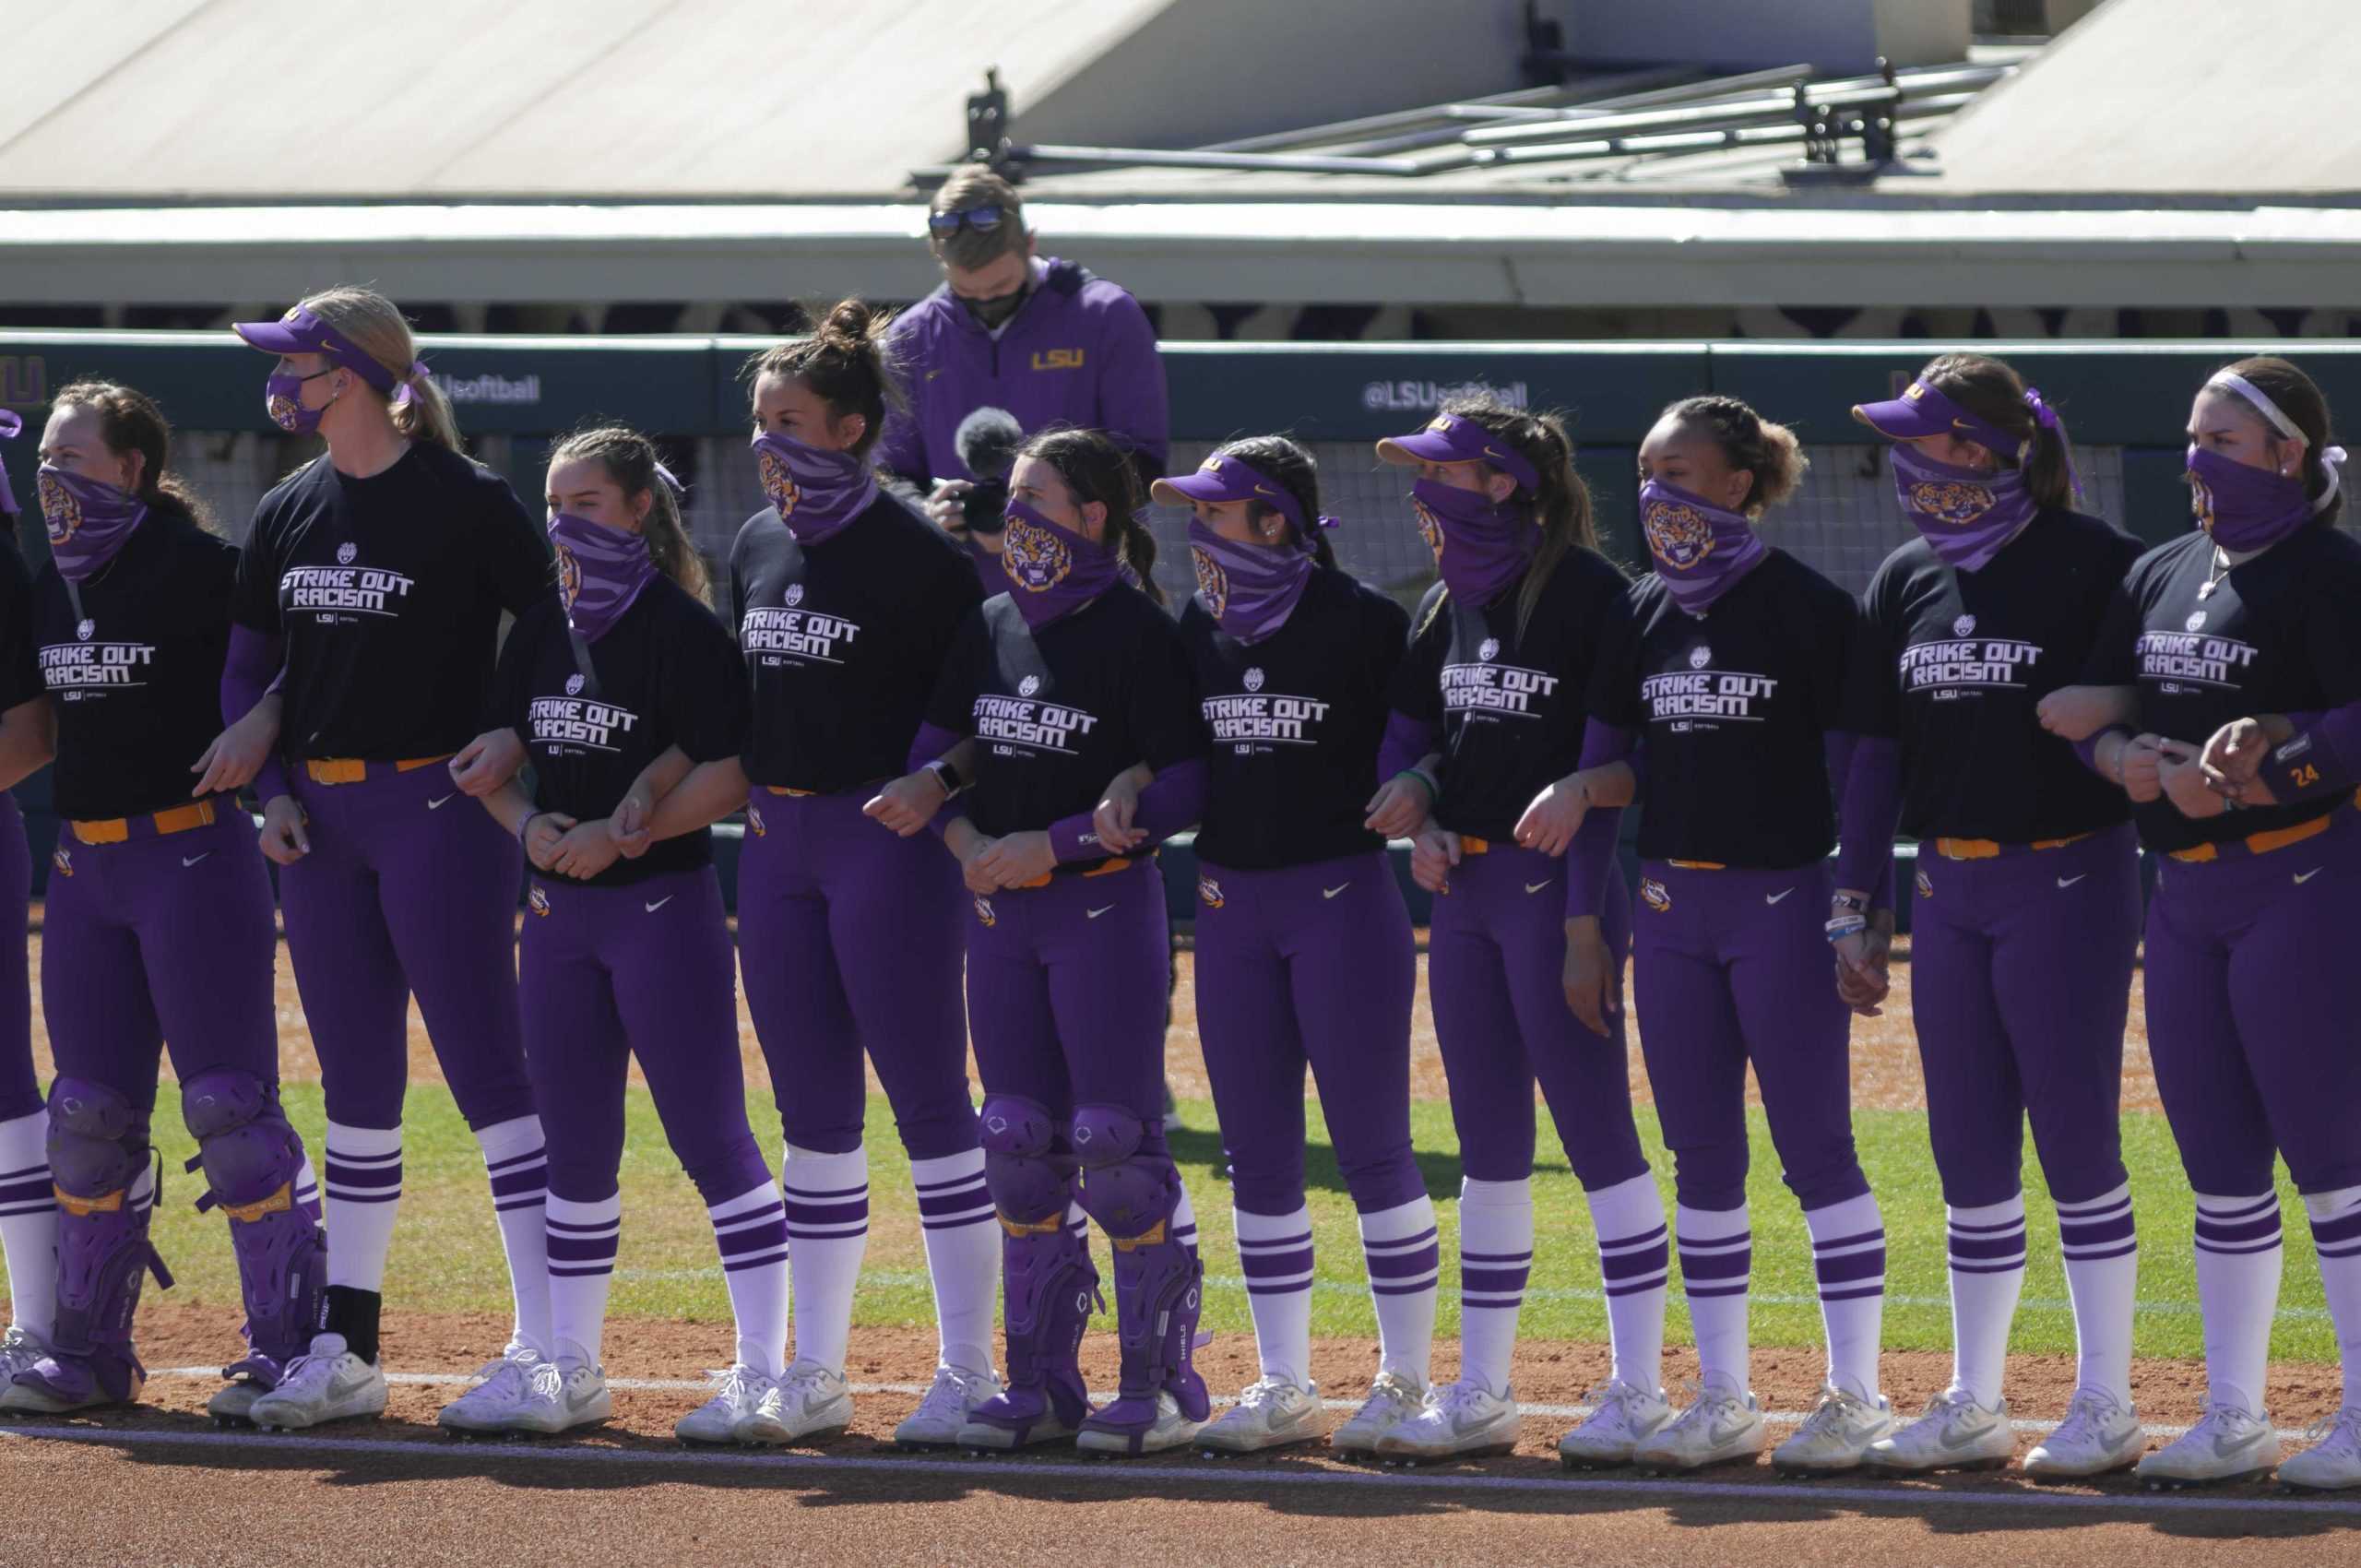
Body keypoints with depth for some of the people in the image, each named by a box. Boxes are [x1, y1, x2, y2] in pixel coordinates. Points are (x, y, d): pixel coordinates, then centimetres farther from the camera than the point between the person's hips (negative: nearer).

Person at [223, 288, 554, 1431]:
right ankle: (348, 1349, 15)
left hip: (439, 809, -7)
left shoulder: (467, 504, -8)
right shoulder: (288, 514, 11)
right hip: (320, 819, 7)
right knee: (355, 1080, 11)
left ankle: (549, 1347, -11)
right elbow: (247, 666, 17)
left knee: (488, 1071, -10)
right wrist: (271, 789, 4)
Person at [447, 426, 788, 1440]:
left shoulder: (682, 630, -9)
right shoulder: (541, 631, 11)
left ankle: (763, 1370, -4)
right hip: (557, 914, 7)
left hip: (663, 902, -7)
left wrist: (613, 835, -21)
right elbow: (492, 757, 14)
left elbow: (717, 774, -14)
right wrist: (529, 824, -5)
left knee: (711, 1137, -7)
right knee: (574, 1148, 11)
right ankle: (571, 1374, 18)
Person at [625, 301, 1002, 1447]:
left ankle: (968, 1369, -1)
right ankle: (814, 1375, 15)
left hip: (885, 837, -7)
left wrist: (921, 796, -22)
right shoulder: (758, 547, 11)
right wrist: (665, 810, 8)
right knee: (812, 1112, 10)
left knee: (928, 1100, -4)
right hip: (776, 842, 7)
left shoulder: (913, 555, -10)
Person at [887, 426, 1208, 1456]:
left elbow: (1179, 790, -14)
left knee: (1116, 1143, -7)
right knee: (1022, 1147, 8)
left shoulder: (1135, 631, -10)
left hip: (1105, 906, -7)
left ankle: (1160, 1380, 1)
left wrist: (1051, 844, -17)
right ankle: (1042, 1382, 14)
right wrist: (966, 840, -4)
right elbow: (934, 752, 15)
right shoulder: (991, 627, 9)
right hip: (1000, 909, 7)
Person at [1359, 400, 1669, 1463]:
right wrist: (1419, 817, 1)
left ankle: (1639, 1386, -2)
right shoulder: (1446, 605, 13)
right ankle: (1481, 1394, 15)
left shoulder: (1582, 590, -11)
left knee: (1596, 1130, -6)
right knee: (1487, 1141, 11)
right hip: (1465, 887, 8)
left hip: (1558, 884, -8)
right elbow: (1409, 730, 20)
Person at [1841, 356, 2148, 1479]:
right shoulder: (1907, 582, 9)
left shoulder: (2093, 564, -9)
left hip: (2066, 880, -6)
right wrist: (1855, 907, 9)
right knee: (1968, 1153, 9)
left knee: (2075, 1141, -4)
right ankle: (1974, 1406, 17)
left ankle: (2106, 1402, 4)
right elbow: (1878, 751, 12)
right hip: (1948, 887, 6)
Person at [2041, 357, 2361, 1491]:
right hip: (2185, 893, 8)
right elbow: (2073, 714, 15)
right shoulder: (2161, 575, 14)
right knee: (2218, 1168, 11)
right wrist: (2126, 754, -6)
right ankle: (2232, 1419, 17)